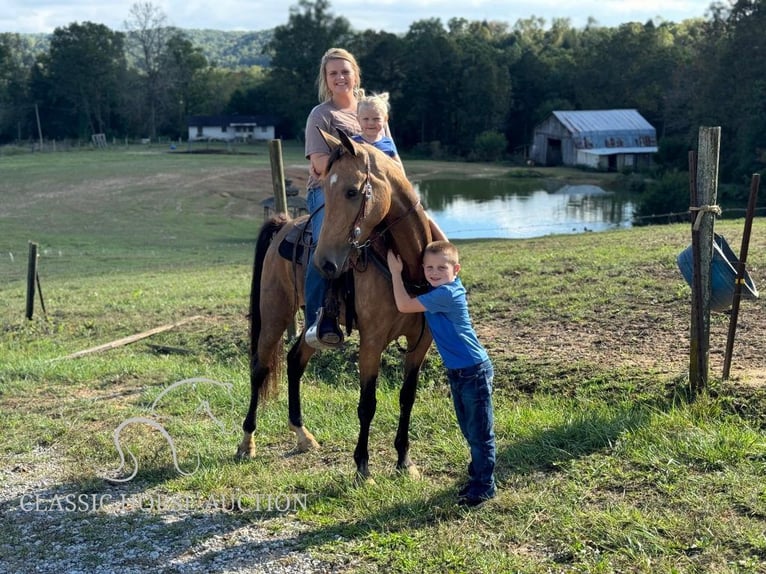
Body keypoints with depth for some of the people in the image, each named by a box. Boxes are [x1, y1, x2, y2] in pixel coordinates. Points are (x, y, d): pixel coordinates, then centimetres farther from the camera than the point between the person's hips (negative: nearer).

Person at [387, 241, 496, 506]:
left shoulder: (446, 294, -23)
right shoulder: (442, 289, 4)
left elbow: (404, 305, -21)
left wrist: (396, 272, -12)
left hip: (474, 372, -10)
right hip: (457, 371, 10)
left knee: (480, 431, 1)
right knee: (468, 429, 20)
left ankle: (484, 485, 11)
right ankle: (478, 471, 35)